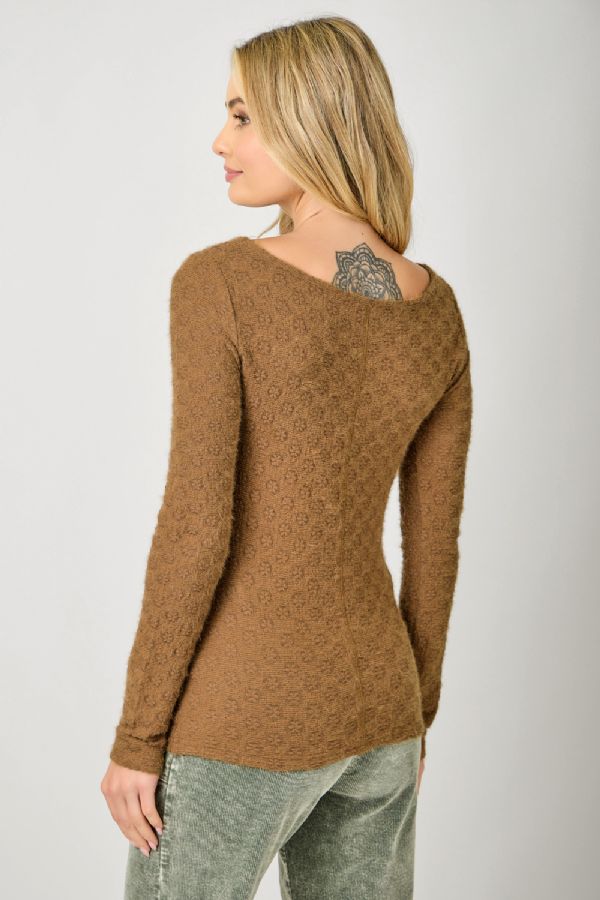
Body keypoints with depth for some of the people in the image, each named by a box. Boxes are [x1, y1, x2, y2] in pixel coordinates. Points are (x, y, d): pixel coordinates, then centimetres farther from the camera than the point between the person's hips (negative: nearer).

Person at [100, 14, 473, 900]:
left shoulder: (219, 282, -17)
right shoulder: (437, 308, 1)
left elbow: (196, 525, -20)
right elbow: (436, 534, 6)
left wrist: (137, 735, -9)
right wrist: (411, 714, 17)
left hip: (244, 716, -6)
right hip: (371, 701, 6)